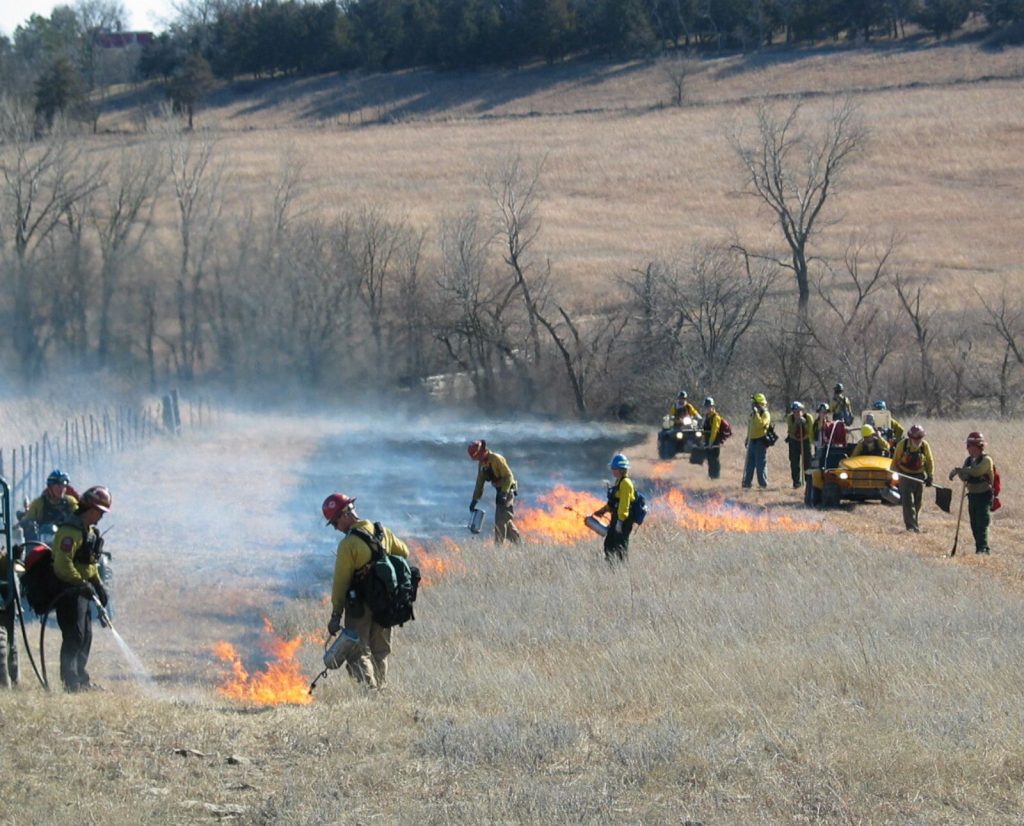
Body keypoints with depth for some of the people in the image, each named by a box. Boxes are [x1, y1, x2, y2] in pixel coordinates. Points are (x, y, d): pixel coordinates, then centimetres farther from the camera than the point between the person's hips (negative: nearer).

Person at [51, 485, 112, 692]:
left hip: (82, 589, 10)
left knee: (86, 636, 13)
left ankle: (81, 679, 21)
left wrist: (98, 586, 19)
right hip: (68, 589, -10)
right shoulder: (71, 531, -18)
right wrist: (82, 583, -26)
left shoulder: (90, 531, 16)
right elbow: (63, 564, -26)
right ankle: (70, 682, -7)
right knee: (74, 637, -10)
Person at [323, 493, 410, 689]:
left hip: (359, 606, -6)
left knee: (359, 654, -1)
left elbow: (341, 582, -15)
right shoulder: (382, 532, 1)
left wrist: (335, 615, -10)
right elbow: (404, 553, 17)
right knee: (380, 652, 16)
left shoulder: (348, 544, -18)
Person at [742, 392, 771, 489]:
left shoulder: (765, 414, -10)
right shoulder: (753, 414, 17)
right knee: (749, 463, 11)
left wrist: (756, 413, -25)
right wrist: (747, 439, 25)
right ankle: (747, 482, 16)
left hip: (761, 441, -8)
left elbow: (760, 424, -29)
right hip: (752, 440, 8)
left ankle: (763, 482, 0)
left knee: (761, 463, -5)